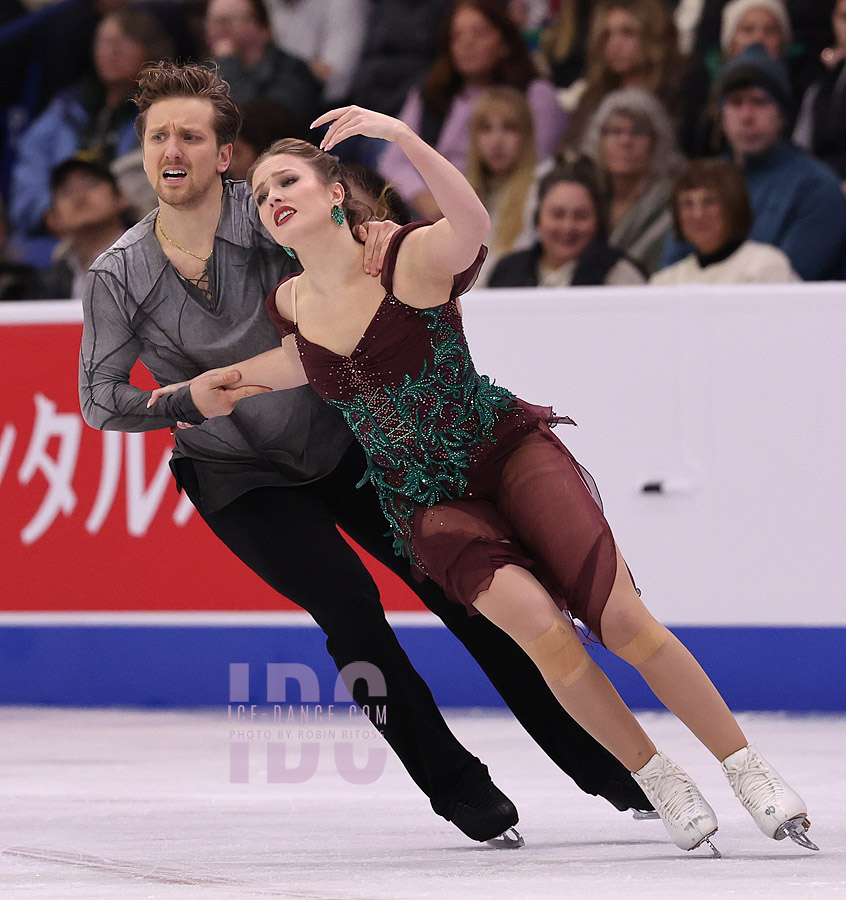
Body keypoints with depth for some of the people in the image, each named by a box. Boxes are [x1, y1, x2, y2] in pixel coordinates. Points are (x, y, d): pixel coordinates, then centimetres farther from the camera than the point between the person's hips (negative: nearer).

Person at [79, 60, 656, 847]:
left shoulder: (267, 217, -17)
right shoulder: (119, 276, -14)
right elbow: (99, 399, -8)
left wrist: (380, 234, -37)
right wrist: (191, 400, -23)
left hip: (344, 438, 1)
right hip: (241, 478, -1)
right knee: (348, 603, -18)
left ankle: (599, 761, 8)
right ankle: (454, 785, -2)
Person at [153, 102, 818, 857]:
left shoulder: (412, 257, -17)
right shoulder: (290, 306, -1)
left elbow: (473, 225, -40)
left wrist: (402, 137, -51)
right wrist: (219, 387, 16)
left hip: (509, 449, -3)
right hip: (428, 504, 3)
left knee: (622, 622, -16)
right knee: (538, 623, -25)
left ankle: (749, 771, 1)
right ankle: (659, 781, -8)